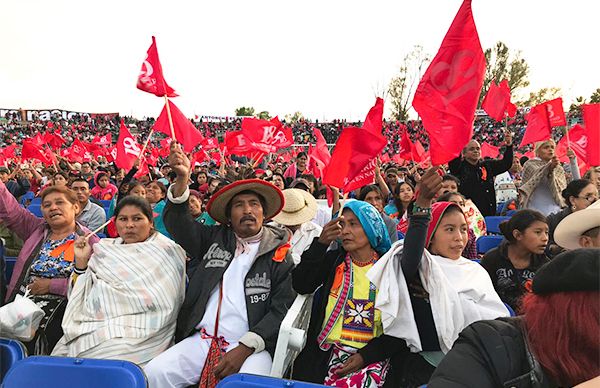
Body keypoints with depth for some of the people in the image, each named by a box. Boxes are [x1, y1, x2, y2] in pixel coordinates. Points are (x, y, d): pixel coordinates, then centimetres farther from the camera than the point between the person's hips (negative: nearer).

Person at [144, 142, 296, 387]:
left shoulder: (279, 254, 3)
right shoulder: (214, 240, 12)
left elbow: (282, 310, -3)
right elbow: (176, 221, 7)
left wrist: (244, 348, -13)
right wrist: (182, 178, -9)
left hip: (251, 347, -3)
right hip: (201, 340, 3)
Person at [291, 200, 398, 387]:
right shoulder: (333, 259, 10)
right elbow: (301, 286, -4)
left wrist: (365, 355, -10)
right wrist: (320, 243, -11)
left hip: (370, 355, -2)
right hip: (325, 351, 2)